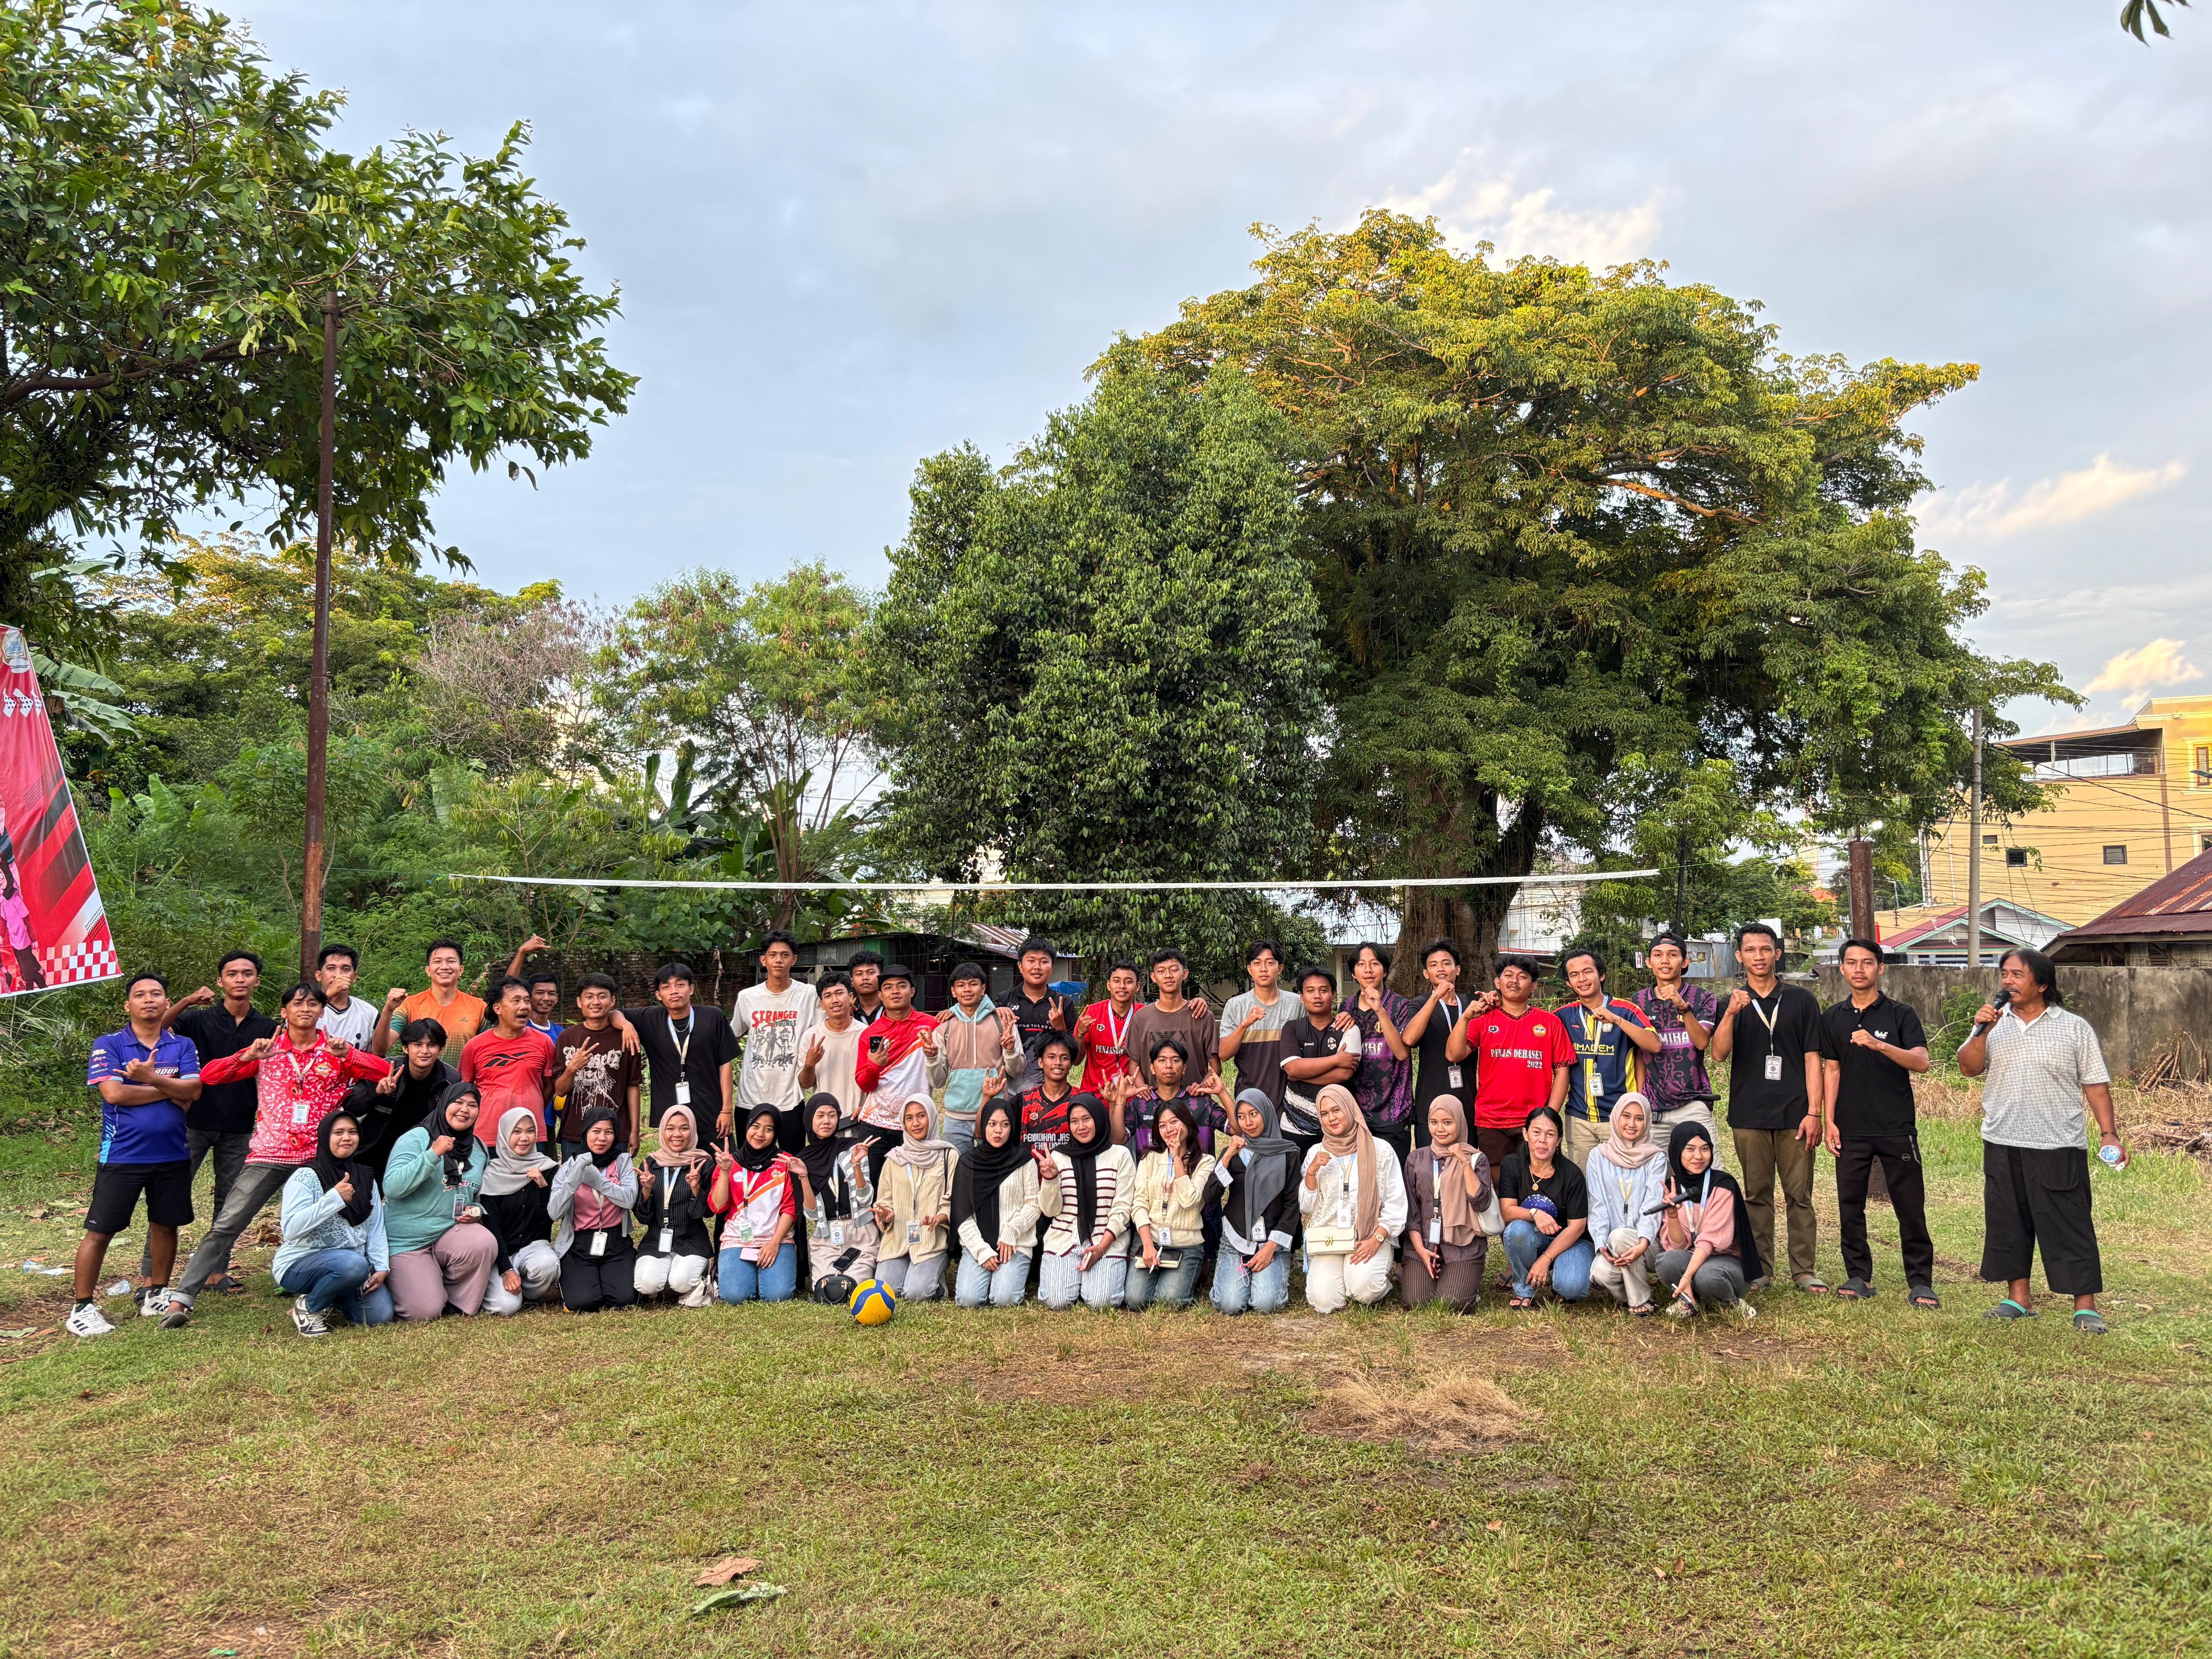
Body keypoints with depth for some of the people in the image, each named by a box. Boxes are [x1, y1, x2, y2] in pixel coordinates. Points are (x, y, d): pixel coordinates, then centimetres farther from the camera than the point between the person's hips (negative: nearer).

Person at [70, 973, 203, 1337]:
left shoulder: (182, 1046, 5)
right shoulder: (108, 1045, -2)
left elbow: (193, 1090, -8)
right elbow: (113, 1093, -16)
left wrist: (151, 1078, -22)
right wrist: (171, 1090, -9)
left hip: (173, 1155, 3)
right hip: (122, 1155, -3)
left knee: (165, 1225, 13)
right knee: (100, 1231, 0)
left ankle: (156, 1294, 28)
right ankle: (82, 1306, 10)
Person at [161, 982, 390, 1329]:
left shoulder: (336, 1052, 7)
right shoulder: (266, 1050, 7)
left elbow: (384, 1071, -6)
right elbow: (208, 1075, 0)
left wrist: (346, 1055, -20)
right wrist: (247, 1057, -15)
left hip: (319, 1156, 1)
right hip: (269, 1154, 0)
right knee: (225, 1226, -7)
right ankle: (179, 1300, -5)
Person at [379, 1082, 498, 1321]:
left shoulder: (480, 1149, 9)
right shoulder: (417, 1138, -9)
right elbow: (392, 1187, -21)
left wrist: (477, 1211, 0)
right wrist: (433, 1154, -27)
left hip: (451, 1233, 4)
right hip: (407, 1242, -4)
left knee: (484, 1243, -30)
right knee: (424, 1313, -16)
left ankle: (459, 1305, -5)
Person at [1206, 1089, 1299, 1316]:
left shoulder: (1287, 1153, 2)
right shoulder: (1232, 1151, 7)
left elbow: (1292, 1204, 1)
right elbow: (1210, 1197, -6)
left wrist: (1271, 1246, -8)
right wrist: (1227, 1157, -16)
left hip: (1272, 1243, -1)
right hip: (1235, 1240, 1)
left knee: (1266, 1304, -22)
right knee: (1230, 1305, -19)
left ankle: (1274, 1273, 10)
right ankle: (1225, 1270, 12)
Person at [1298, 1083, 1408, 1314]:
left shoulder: (1381, 1150, 1)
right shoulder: (1316, 1154, 10)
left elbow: (1396, 1204, 0)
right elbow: (1306, 1208, 7)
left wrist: (1377, 1239, -12)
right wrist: (1311, 1172, -8)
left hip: (1370, 1237, -2)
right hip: (1327, 1239, 2)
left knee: (1363, 1287, -30)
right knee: (1324, 1301, -21)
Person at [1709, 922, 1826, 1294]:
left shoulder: (1801, 1000, 6)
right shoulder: (1732, 1003, 9)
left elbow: (1812, 1059, 3)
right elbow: (1719, 1054, -5)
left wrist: (1814, 1112, -4)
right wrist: (1731, 1013, -21)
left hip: (1794, 1115, -1)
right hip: (1749, 1116, 1)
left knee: (1800, 1195, 2)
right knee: (1756, 1195, 7)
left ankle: (1803, 1270, 9)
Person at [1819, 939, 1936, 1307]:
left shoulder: (1900, 1014, -1)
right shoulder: (1833, 1018, 9)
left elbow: (1922, 1061, -14)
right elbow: (1831, 1070, 11)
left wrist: (1879, 1045, -29)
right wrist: (1829, 1121, 4)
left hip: (1897, 1128, -3)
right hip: (1851, 1130, 3)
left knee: (1911, 1208, 0)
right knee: (1850, 1206, 5)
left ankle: (1920, 1282, 9)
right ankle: (1859, 1276, 16)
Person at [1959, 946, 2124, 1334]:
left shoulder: (2074, 1028, 0)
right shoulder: (1994, 1023, 7)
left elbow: (2096, 1084, 0)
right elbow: (1969, 1068, -2)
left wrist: (2109, 1134, -6)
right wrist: (1982, 1031, -16)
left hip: (2058, 1147, -4)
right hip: (2002, 1145, 4)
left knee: (2070, 1226, -1)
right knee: (2007, 1224, 10)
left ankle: (2086, 1306, 7)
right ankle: (2018, 1299, 21)